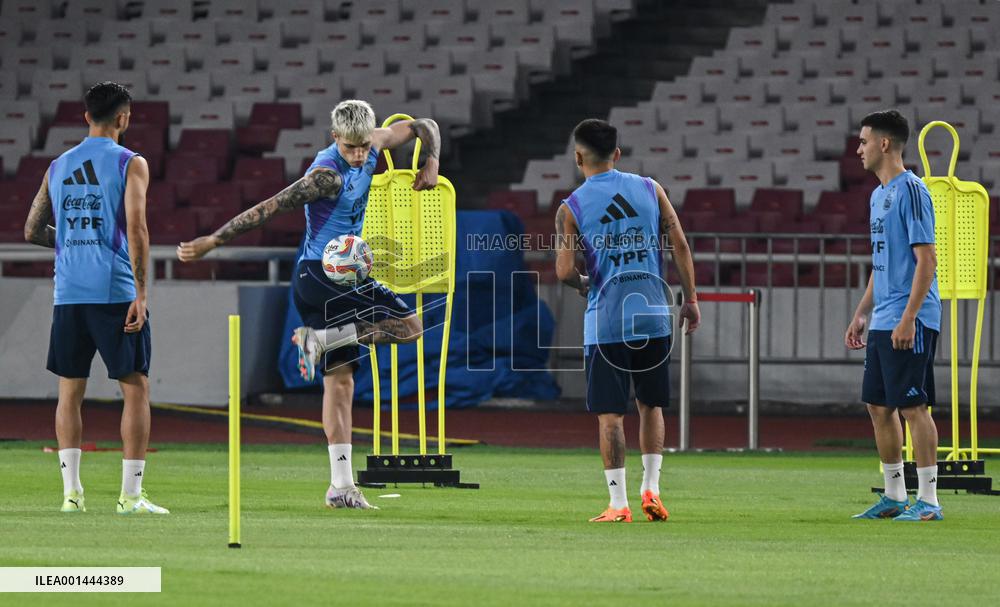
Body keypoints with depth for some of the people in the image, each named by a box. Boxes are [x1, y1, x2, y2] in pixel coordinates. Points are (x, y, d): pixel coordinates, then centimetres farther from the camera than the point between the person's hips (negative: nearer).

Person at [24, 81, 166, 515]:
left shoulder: (57, 167, 12)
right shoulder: (130, 164, -2)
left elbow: (32, 231, 15)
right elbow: (136, 228, -13)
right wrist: (140, 292, -13)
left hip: (68, 295, 4)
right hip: (116, 292, -4)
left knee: (70, 391, 11)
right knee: (136, 388, 3)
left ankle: (71, 490, 6)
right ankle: (131, 494, -3)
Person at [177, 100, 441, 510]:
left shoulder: (374, 144, 5)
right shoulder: (327, 176, -20)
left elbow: (422, 127, 21)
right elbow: (269, 208, -23)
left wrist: (431, 162, 1)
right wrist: (212, 242, -26)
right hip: (326, 274, -9)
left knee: (339, 378, 6)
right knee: (410, 326, -8)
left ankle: (341, 484, 4)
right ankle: (320, 338, -12)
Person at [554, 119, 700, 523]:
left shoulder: (571, 208, -3)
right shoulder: (650, 190, 4)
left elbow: (564, 271, -10)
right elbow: (679, 245, 2)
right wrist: (691, 299, 8)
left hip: (606, 319, -2)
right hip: (652, 312, 2)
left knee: (610, 414, 2)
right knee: (651, 405, 17)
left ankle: (618, 504, -1)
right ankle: (651, 489, 10)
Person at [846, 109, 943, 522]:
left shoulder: (911, 191, -12)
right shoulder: (879, 195, 17)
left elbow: (926, 261, -17)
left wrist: (908, 318, -22)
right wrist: (862, 313, 22)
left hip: (908, 324, -10)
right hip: (882, 324, 10)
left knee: (913, 407, -8)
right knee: (879, 406, 11)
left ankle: (928, 501, -4)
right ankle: (894, 498, 18)